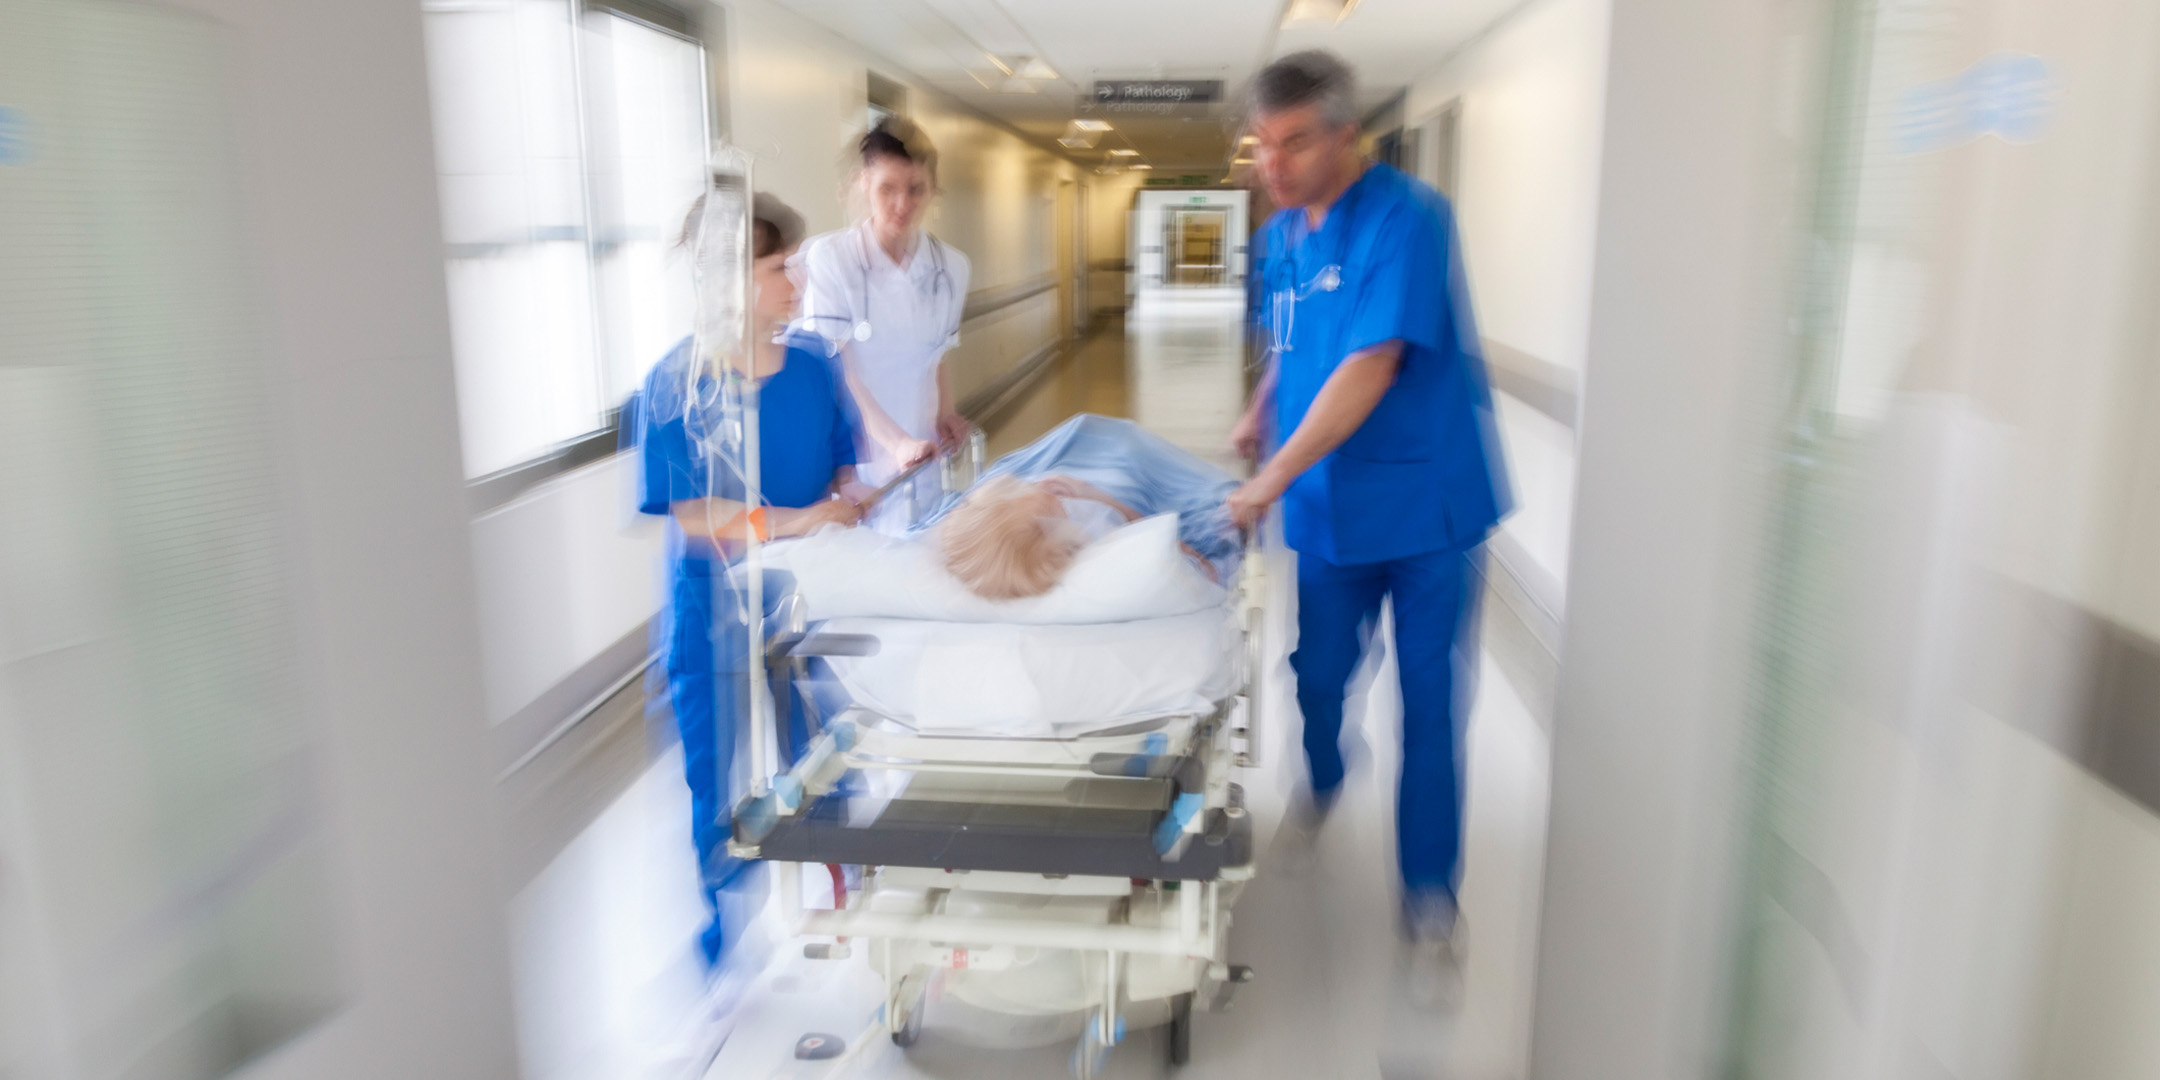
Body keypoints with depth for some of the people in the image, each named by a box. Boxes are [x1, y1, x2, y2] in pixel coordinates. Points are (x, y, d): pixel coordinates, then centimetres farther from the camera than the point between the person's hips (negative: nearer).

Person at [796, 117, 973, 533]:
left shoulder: (951, 266, 4)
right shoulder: (828, 258, -10)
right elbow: (834, 368, -13)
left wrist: (945, 413, -2)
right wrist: (894, 442, -23)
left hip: (919, 460, 4)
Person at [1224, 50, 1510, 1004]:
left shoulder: (1406, 219, -16)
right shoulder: (1280, 237, 7)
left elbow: (1371, 367, -23)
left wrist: (1274, 477, -23)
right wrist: (1256, 418, 3)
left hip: (1426, 503, -5)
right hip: (1329, 505, 6)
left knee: (1431, 707, 2)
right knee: (1318, 677, 14)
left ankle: (1430, 905, 16)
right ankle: (1321, 784, 47)